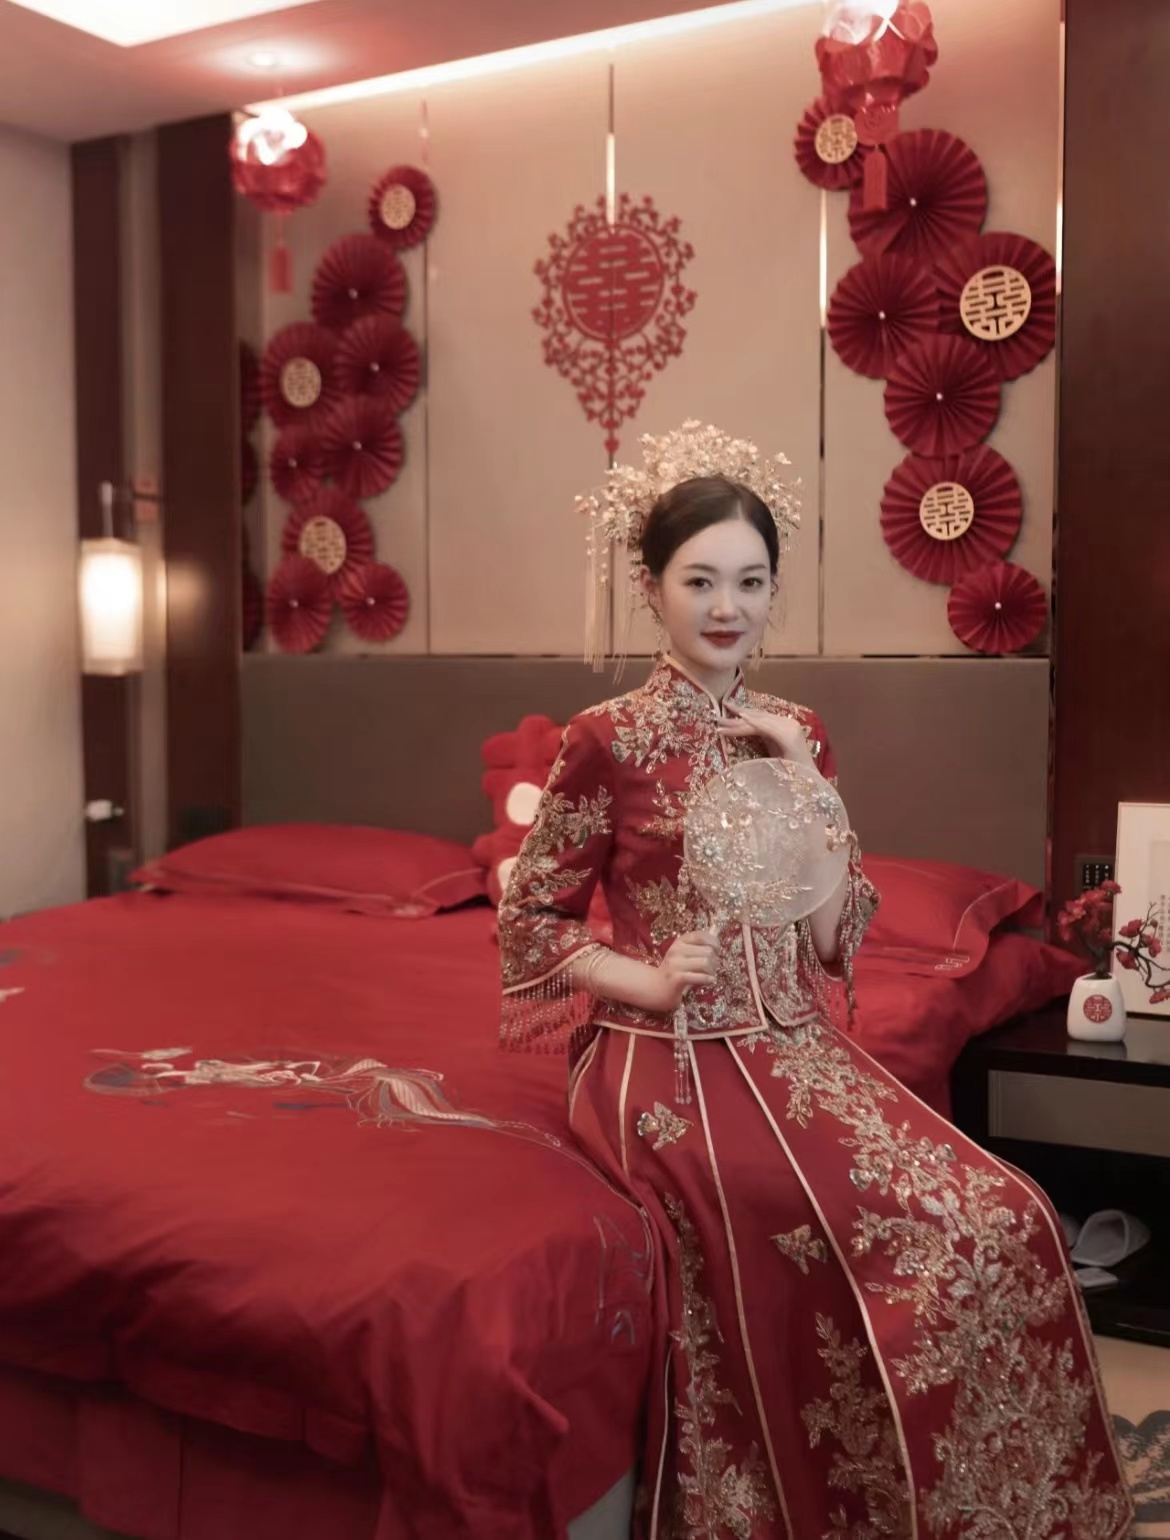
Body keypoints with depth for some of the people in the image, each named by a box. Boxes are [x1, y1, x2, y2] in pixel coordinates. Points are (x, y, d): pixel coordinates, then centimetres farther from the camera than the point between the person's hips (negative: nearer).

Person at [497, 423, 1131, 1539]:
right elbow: (530, 923, -1)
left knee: (1006, 1224, -16)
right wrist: (648, 978, -16)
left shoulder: (795, 736, 8)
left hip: (794, 1050, 5)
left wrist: (805, 791, -6)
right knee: (934, 1236, -21)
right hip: (670, 1064, -5)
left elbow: (835, 941, 5)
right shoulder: (607, 741, -6)